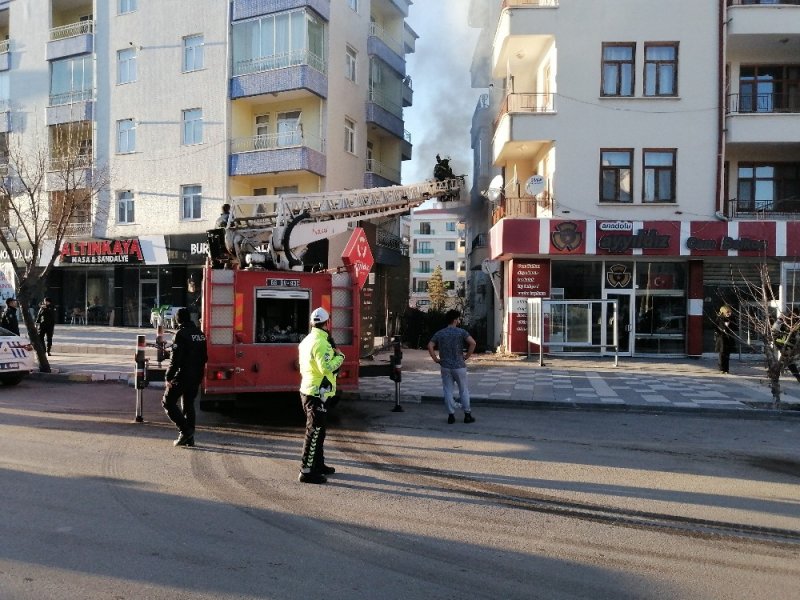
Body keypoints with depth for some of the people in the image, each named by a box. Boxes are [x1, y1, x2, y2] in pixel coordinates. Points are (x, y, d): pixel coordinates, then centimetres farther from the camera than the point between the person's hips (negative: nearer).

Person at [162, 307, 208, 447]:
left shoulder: (181, 334, -13)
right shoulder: (200, 334, 11)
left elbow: (175, 359, -18)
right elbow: (204, 357, 16)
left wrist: (168, 377, -13)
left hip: (182, 376, -7)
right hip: (196, 377, 7)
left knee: (168, 402, 3)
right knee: (188, 405, 14)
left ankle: (185, 430, -6)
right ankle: (189, 437, 15)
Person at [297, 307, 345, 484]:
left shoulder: (307, 340, 12)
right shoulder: (321, 343, -19)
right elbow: (327, 368, -26)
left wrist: (332, 354, 14)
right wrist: (339, 357, -11)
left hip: (307, 390, 10)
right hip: (317, 394, -10)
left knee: (319, 430, 20)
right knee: (314, 432, -5)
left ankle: (318, 464, 31)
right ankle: (307, 471, -2)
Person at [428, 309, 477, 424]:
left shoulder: (439, 333, 5)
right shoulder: (461, 332, -5)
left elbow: (430, 346, -4)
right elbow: (472, 343, -19)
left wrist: (435, 359, 2)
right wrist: (467, 356, -9)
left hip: (445, 366, 3)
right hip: (459, 366, -3)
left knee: (448, 391, 8)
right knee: (464, 390, 9)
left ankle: (451, 415, 9)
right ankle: (467, 415, 13)